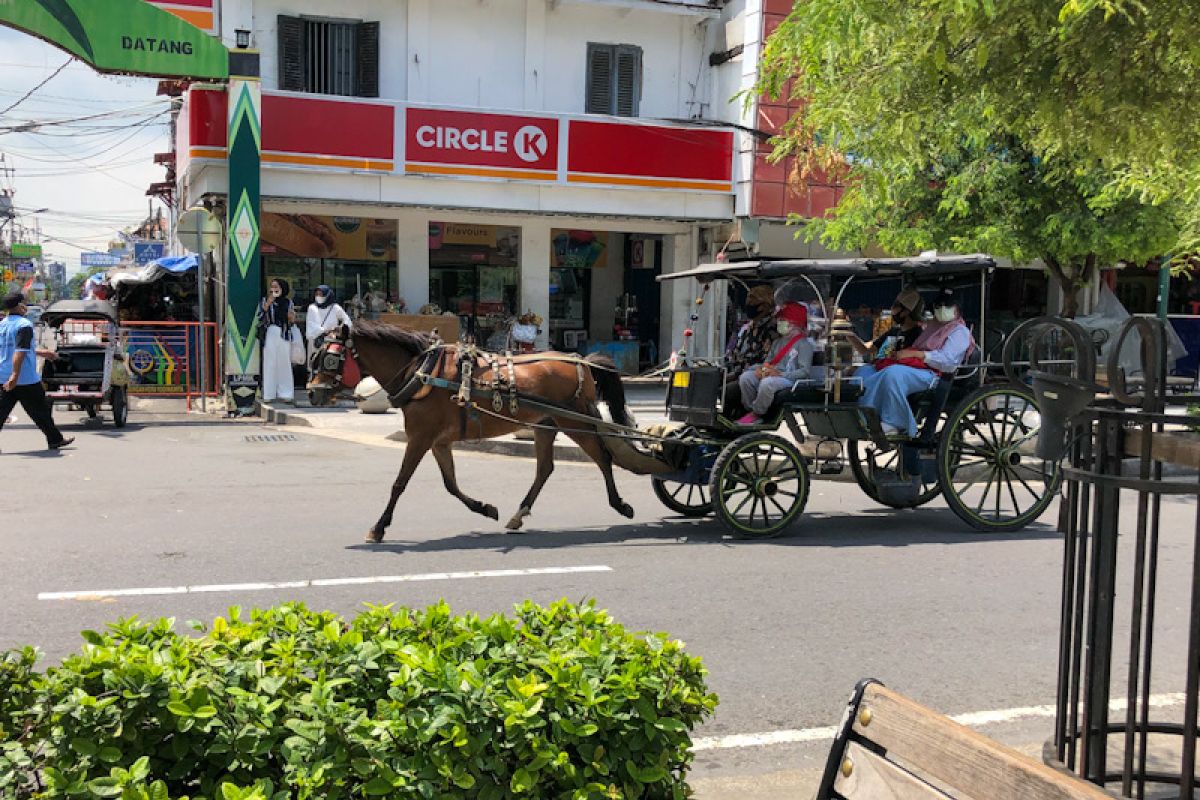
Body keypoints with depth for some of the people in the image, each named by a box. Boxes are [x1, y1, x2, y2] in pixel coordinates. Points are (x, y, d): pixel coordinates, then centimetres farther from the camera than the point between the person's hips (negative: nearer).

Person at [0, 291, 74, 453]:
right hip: (25, 378, -7)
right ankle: (55, 439, 18)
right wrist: (15, 375, -30)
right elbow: (20, 351, -25)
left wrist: (41, 353, 31)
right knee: (41, 410, 7)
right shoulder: (24, 325, -14)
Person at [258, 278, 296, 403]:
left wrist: (292, 319, -8)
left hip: (284, 336, 1)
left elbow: (292, 322, 14)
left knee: (284, 363, 1)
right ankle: (268, 394, 1)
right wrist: (266, 306, -16)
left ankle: (285, 393, 6)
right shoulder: (265, 301, 5)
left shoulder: (288, 302, 9)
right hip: (270, 335, -1)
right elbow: (260, 318, -6)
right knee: (269, 364, -3)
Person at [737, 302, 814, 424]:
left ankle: (756, 414, -17)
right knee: (746, 377, -18)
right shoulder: (778, 342, 24)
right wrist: (761, 368, -2)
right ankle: (750, 409, -10)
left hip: (790, 380, -7)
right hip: (770, 376, 7)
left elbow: (805, 371, -11)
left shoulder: (804, 344, -2)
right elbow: (768, 361, 24)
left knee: (767, 383, -38)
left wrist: (780, 374, -21)